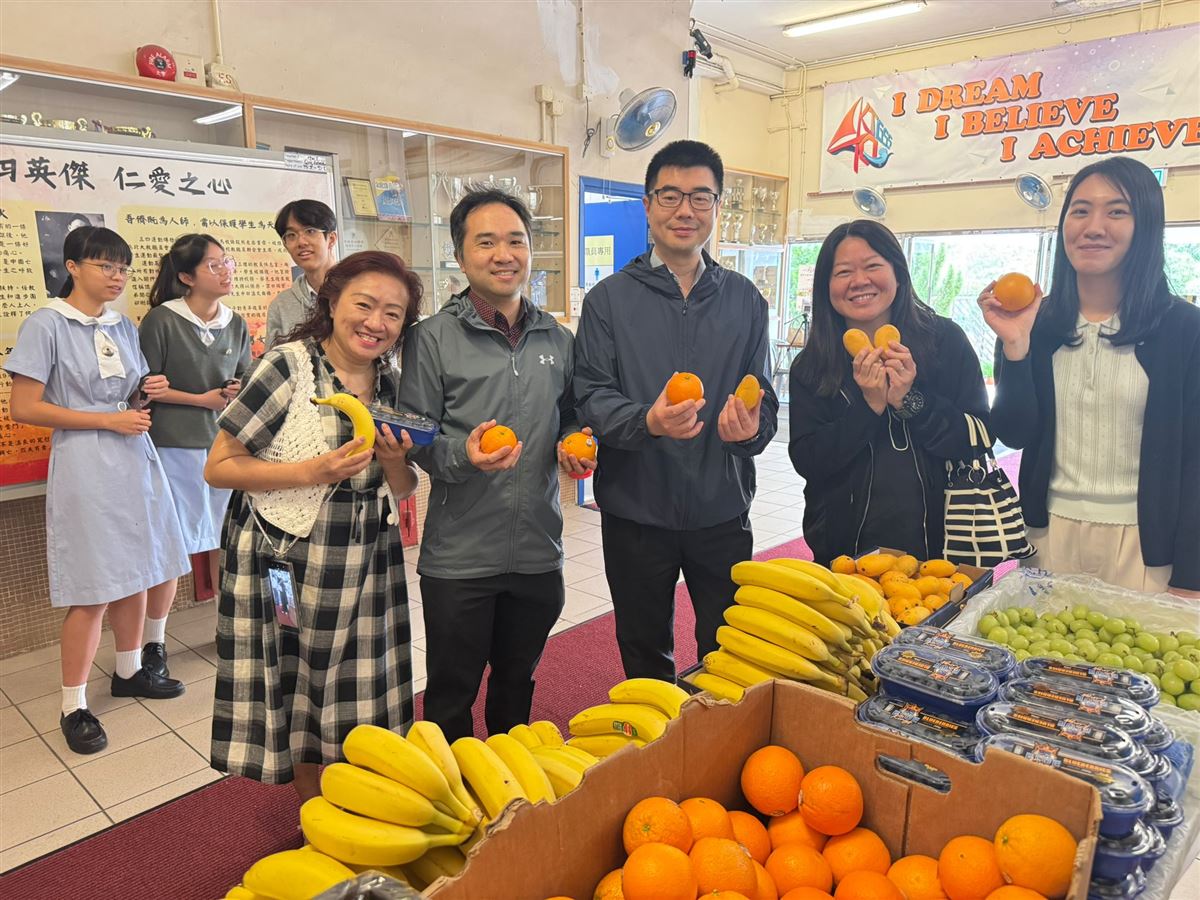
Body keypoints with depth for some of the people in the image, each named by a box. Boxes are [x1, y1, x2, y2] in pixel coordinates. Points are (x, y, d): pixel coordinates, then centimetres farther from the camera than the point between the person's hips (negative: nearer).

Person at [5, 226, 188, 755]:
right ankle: (73, 707, 11)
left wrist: (150, 391, -1)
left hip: (134, 460, 6)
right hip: (85, 467, -6)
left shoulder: (123, 327, 13)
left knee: (137, 574, 12)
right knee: (92, 591, -4)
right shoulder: (47, 324, -7)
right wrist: (110, 420, -15)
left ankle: (129, 671, 31)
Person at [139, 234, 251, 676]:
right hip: (175, 446, -4)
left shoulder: (236, 324, 10)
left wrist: (242, 391, -5)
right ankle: (154, 643, 16)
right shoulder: (161, 320, -5)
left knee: (226, 540, 7)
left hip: (226, 442, 4)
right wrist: (202, 399, -10)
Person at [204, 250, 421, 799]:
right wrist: (312, 471, -22)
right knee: (305, 704, 10)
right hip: (287, 561, -4)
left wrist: (393, 461, -12)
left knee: (357, 705, 13)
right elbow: (218, 467, -11)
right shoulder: (288, 366, -13)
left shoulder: (391, 383, 5)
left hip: (367, 563, 5)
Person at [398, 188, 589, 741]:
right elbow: (416, 439, -7)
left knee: (517, 685, 23)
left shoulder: (558, 340, 7)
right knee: (451, 696, 12)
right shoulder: (434, 338, -6)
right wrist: (462, 454, -25)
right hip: (459, 556, -4)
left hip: (538, 552, 4)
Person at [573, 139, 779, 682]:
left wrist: (751, 427, -20)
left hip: (723, 510, 2)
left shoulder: (744, 300, 4)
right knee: (645, 660, 18)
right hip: (636, 511, -1)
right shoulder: (610, 299, -3)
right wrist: (648, 421, -30)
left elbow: (764, 398, 3)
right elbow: (591, 395, -10)